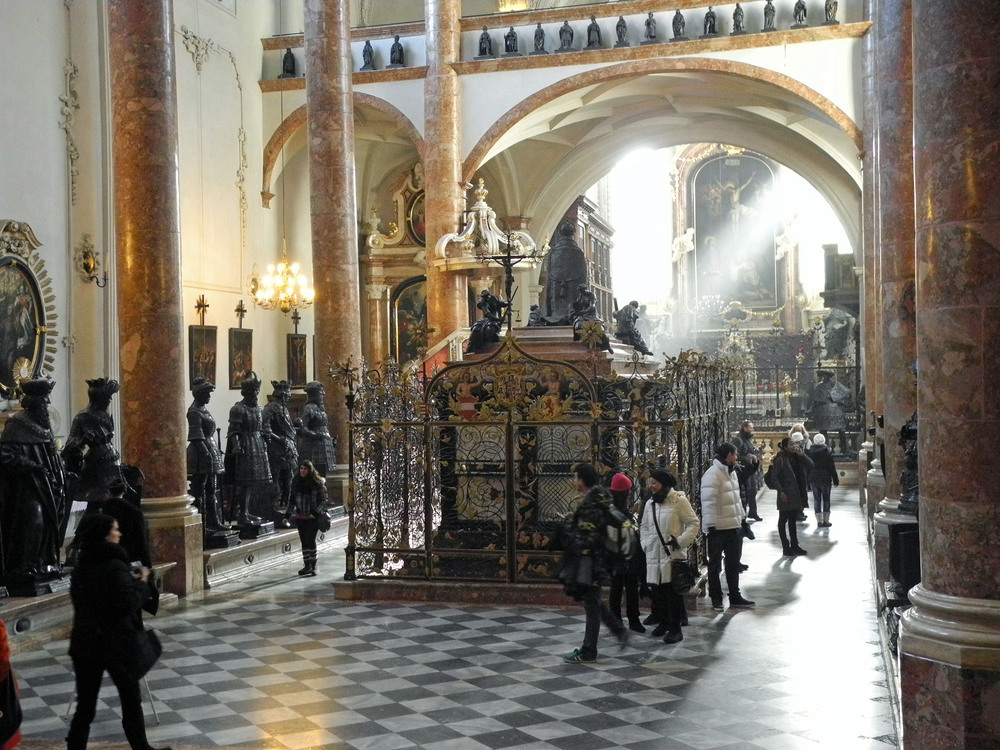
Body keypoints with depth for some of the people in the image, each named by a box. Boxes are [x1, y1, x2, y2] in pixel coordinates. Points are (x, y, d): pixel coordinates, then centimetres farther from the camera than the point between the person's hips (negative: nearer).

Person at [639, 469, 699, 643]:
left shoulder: (679, 500, -5)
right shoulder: (650, 504, 12)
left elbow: (694, 523, -5)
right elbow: (644, 526, 21)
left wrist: (680, 541, -13)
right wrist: (646, 544, 6)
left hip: (673, 555, -5)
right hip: (654, 556, 5)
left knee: (673, 592, -4)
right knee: (657, 591, 8)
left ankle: (675, 629, 3)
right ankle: (664, 622, 26)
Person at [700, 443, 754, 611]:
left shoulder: (731, 472, 13)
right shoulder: (712, 474, -17)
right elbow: (709, 502, -21)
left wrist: (742, 518, 21)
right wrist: (711, 526, -23)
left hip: (734, 527, 9)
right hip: (718, 528, -9)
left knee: (734, 563, 16)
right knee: (715, 565, 4)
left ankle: (735, 596, 26)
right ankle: (716, 599, 13)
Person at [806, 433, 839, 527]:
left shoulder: (809, 452, -1)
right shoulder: (827, 452, -9)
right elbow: (832, 467, -7)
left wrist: (807, 480, 11)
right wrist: (835, 479, 0)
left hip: (813, 479, 2)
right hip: (825, 479, -2)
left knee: (816, 499, 7)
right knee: (826, 499, 7)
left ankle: (819, 521, 5)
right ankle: (826, 520, 7)